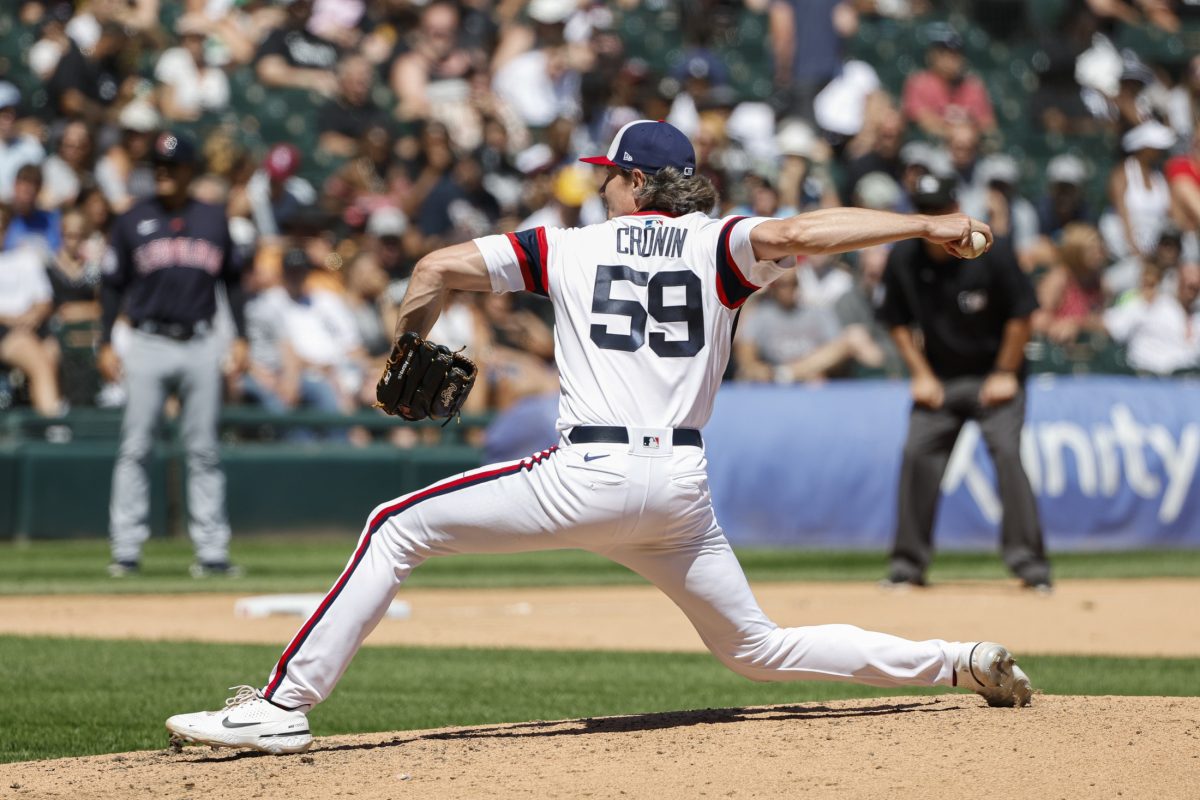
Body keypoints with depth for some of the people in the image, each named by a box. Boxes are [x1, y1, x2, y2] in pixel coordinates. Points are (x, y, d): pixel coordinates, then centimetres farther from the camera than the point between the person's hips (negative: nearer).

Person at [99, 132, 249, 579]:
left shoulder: (214, 220, 10)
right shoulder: (132, 222, 5)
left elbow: (231, 280, 15)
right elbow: (113, 285, 6)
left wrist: (240, 337, 7)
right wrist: (105, 344, -1)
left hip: (200, 345, 1)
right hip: (148, 344, -1)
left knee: (203, 451, 3)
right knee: (134, 449, -3)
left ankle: (211, 550, 3)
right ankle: (126, 549, -1)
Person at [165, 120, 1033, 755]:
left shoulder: (571, 247, 10)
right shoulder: (718, 246, 11)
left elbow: (441, 266, 8)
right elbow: (797, 233, -10)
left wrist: (410, 342, 27)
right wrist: (928, 225, -12)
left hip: (589, 476, -4)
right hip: (682, 487, 4)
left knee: (399, 528, 6)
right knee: (758, 648, 20)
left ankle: (285, 704, -4)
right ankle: (960, 663, 10)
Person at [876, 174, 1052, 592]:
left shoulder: (991, 252, -15)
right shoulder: (903, 258, -6)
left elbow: (1021, 314, -8)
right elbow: (898, 321, 8)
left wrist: (1004, 374, -9)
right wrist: (921, 375, 1)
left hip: (994, 375, -3)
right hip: (938, 377, 3)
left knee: (1007, 452, -18)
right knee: (917, 455, -7)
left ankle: (1028, 561, -15)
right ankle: (908, 564, 4)